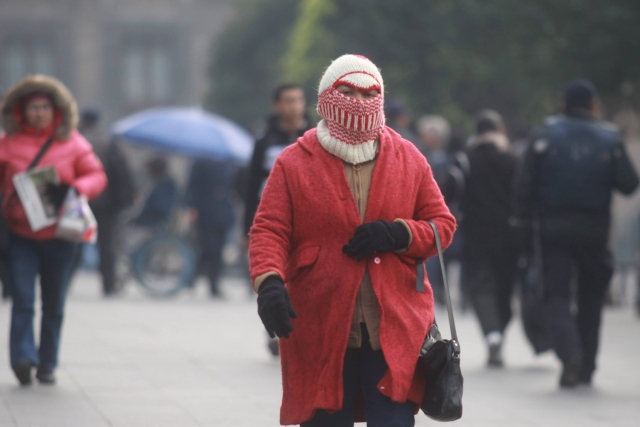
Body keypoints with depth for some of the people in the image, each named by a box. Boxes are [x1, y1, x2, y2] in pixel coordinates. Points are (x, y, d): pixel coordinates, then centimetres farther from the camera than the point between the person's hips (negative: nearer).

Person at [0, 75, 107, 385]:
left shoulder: (72, 143, 5)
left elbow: (97, 176, 4)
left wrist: (72, 189, -16)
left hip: (59, 235, 1)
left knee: (54, 304, 7)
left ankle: (47, 365, 16)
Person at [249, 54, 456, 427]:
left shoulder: (408, 159, 9)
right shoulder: (294, 163, 3)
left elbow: (443, 224, 11)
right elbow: (269, 231, -3)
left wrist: (397, 234, -10)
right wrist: (269, 283, -22)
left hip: (394, 330, 1)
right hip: (320, 334, -1)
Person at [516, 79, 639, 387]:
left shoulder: (546, 135, -2)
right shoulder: (609, 139, -1)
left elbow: (526, 183, -7)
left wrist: (527, 217, 4)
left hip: (554, 227, -1)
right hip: (594, 231, 1)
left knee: (556, 295, 0)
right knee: (591, 298, 14)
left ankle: (570, 355, -25)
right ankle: (586, 368, 17)